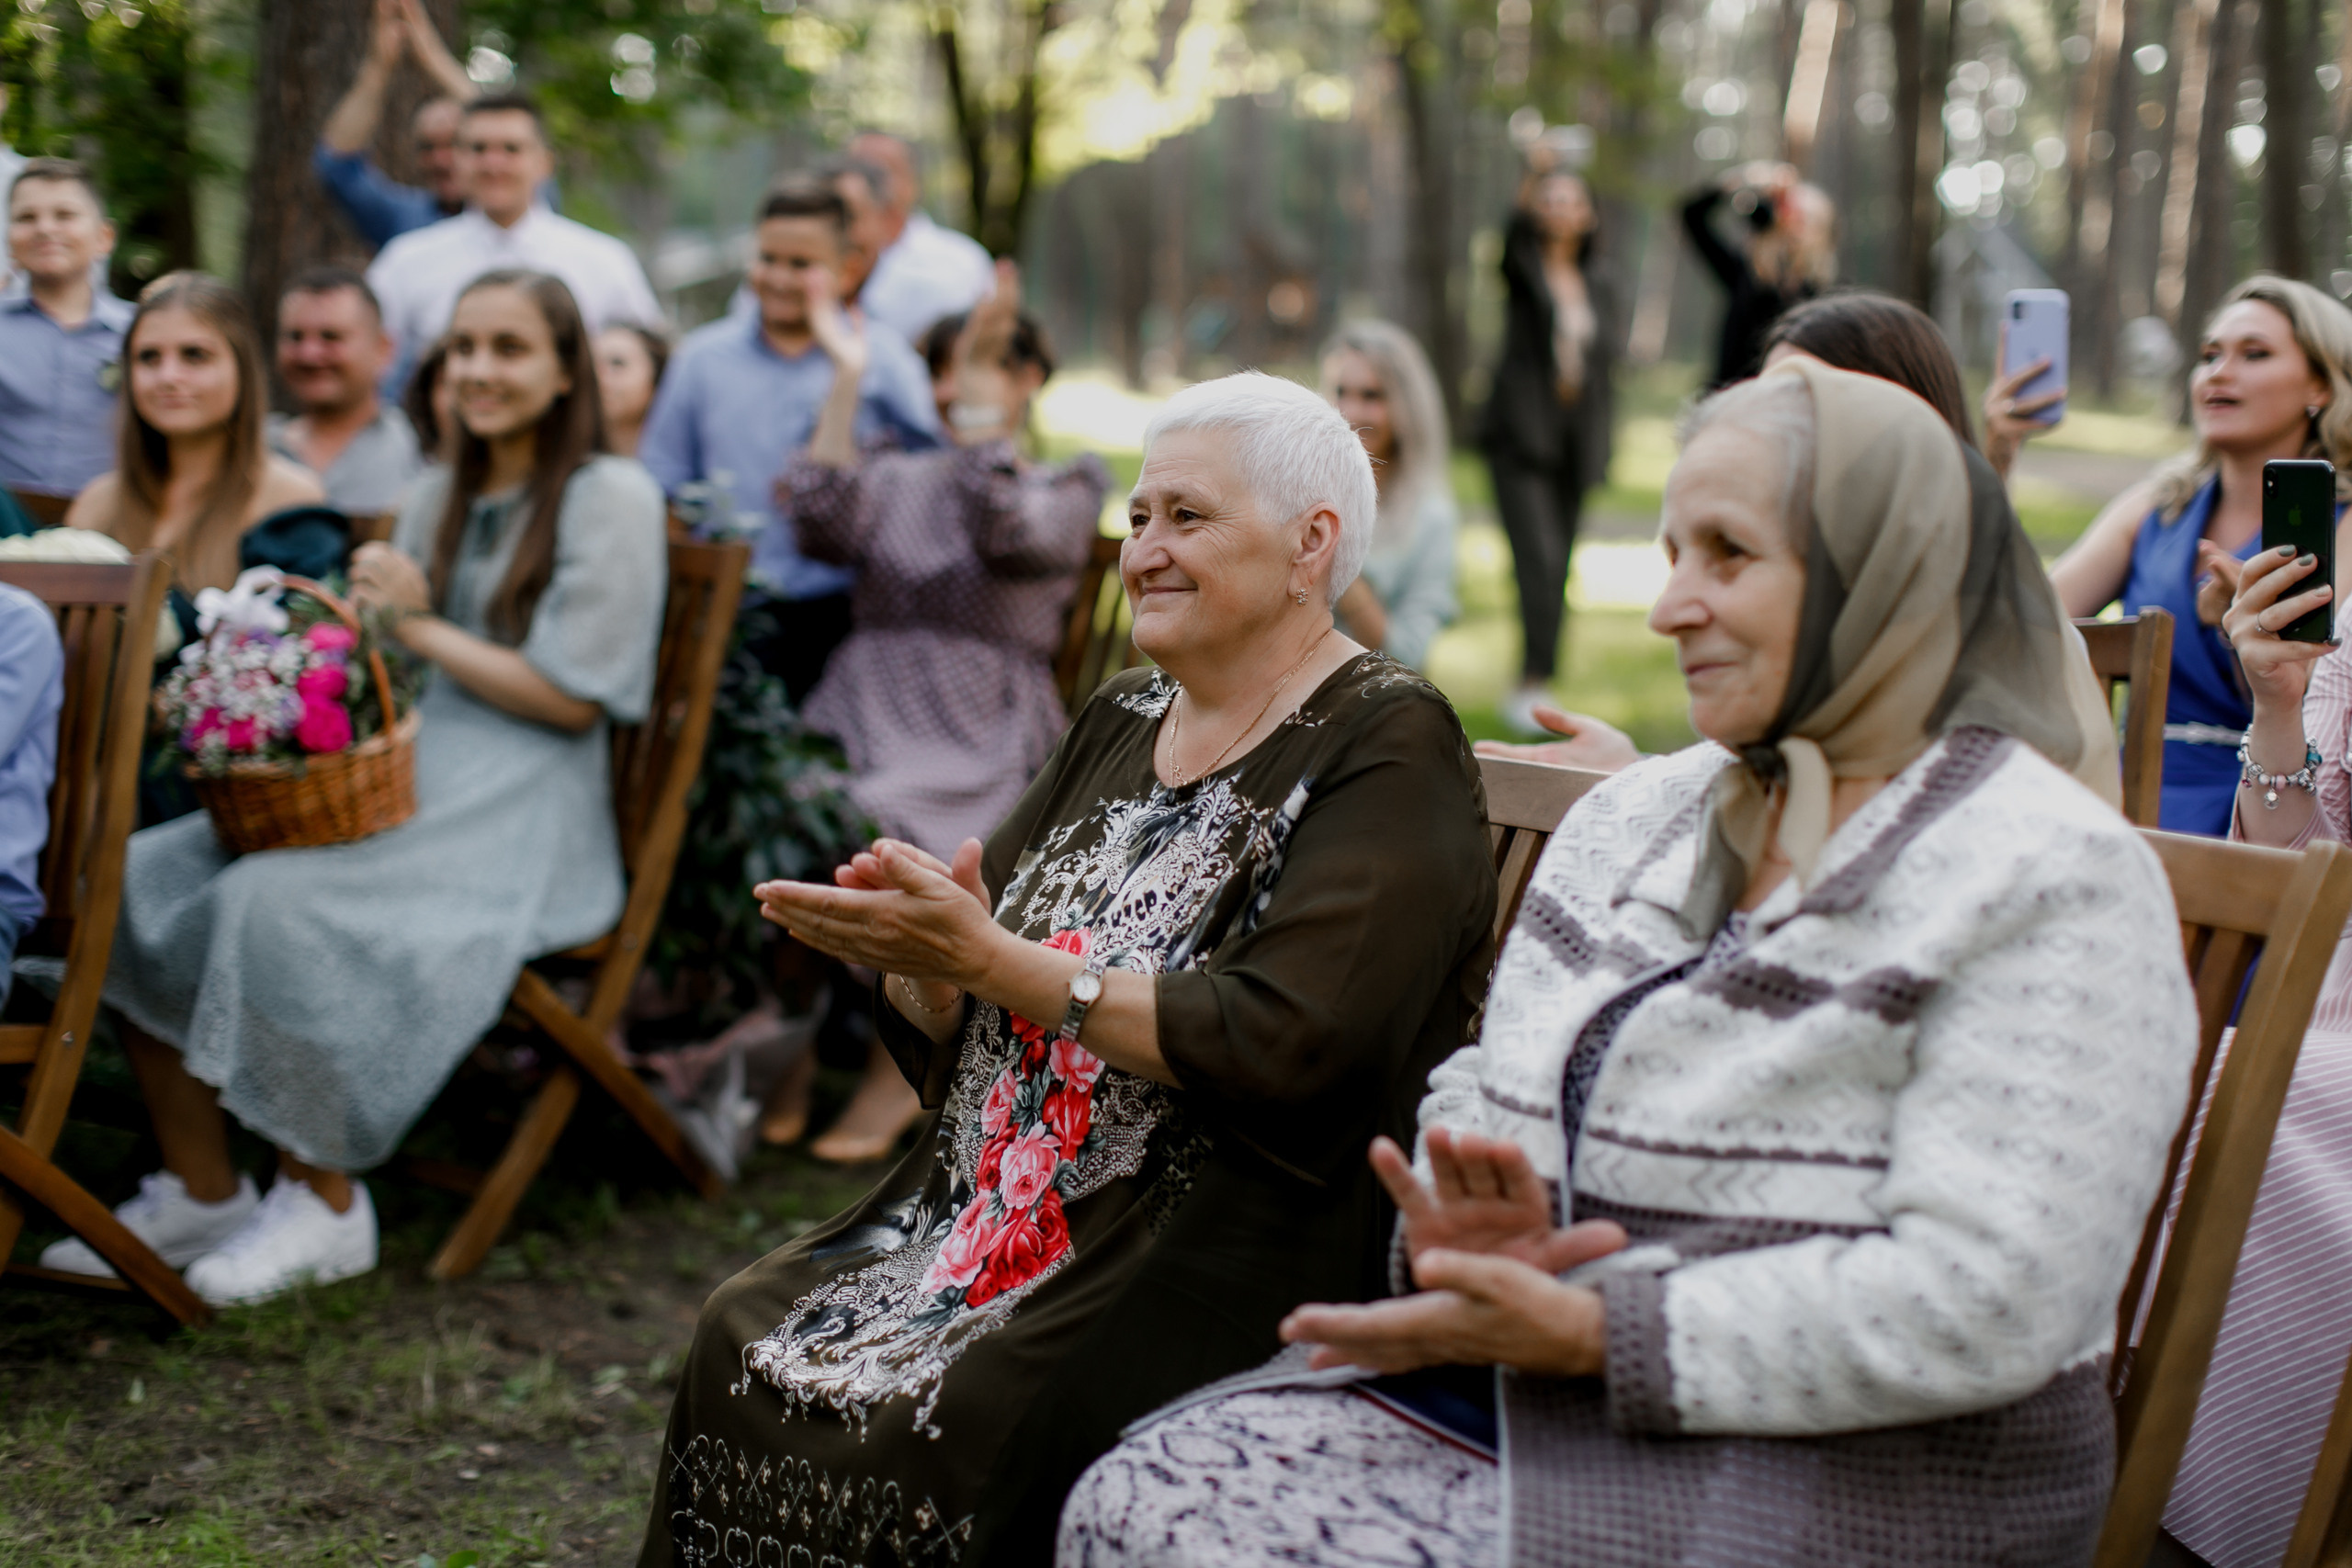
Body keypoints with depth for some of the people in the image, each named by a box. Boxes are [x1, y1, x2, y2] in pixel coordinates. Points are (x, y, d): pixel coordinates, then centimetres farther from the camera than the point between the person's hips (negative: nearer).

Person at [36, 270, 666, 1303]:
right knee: (142, 878, -11)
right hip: (398, 780, 8)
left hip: (519, 812, -8)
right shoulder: (442, 497, 19)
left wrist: (420, 625, -11)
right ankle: (199, 1191, -4)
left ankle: (321, 1202, -15)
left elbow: (572, 698, -10)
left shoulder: (610, 499, -4)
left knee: (281, 902, -31)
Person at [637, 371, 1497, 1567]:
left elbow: (1287, 1048, -22)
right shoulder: (1118, 723, 15)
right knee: (745, 1344, -11)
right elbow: (948, 1030, 15)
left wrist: (997, 963, -21)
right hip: (994, 1201, 7)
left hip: (1224, 1258, -7)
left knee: (964, 1427, -27)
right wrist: (919, 961, -10)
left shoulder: (1385, 744, -8)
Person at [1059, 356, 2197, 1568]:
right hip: (1540, 1382, 7)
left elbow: (1977, 1307, -20)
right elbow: (1488, 1100, 17)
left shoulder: (2053, 881, -10)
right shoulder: (1635, 817, 15)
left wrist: (1593, 1332, -21)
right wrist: (1466, 1229, -8)